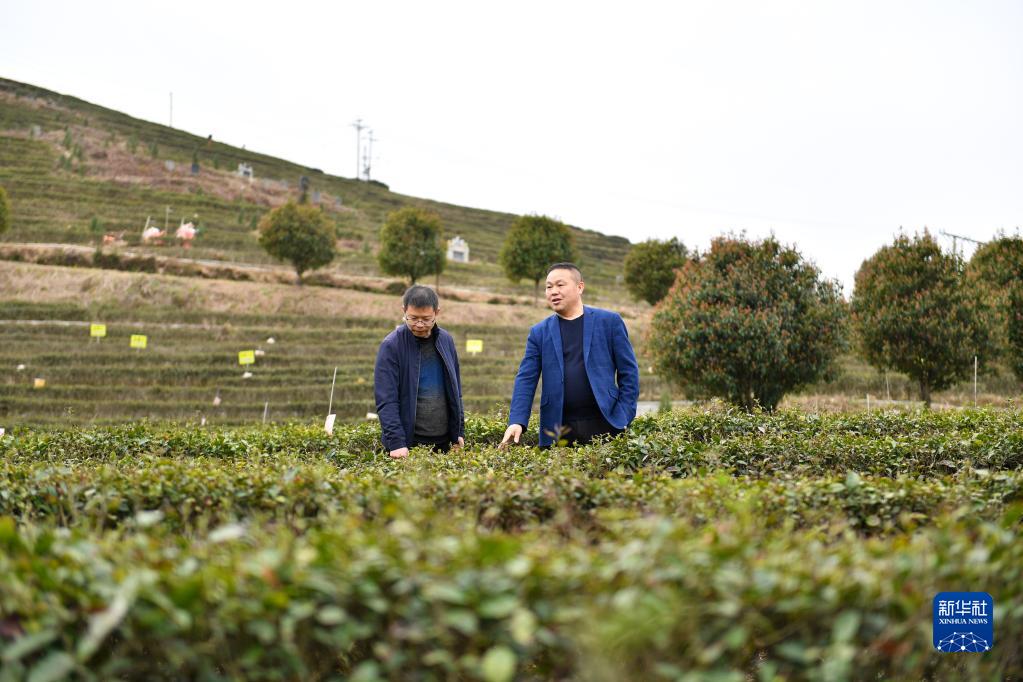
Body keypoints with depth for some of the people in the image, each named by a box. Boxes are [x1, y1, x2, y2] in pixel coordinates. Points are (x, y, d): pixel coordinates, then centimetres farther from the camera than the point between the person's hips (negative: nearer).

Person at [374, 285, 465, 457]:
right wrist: (396, 442, -21)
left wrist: (459, 432, 11)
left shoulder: (446, 340, 6)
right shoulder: (391, 345, -9)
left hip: (443, 441, 4)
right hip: (407, 442, -4)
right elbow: (386, 400, -13)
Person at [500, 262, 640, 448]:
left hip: (603, 424, -1)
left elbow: (629, 371, 5)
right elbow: (526, 380, 4)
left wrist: (623, 417, -4)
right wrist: (517, 421, -10)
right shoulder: (539, 332, 10)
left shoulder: (609, 321, 6)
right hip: (559, 431, 1)